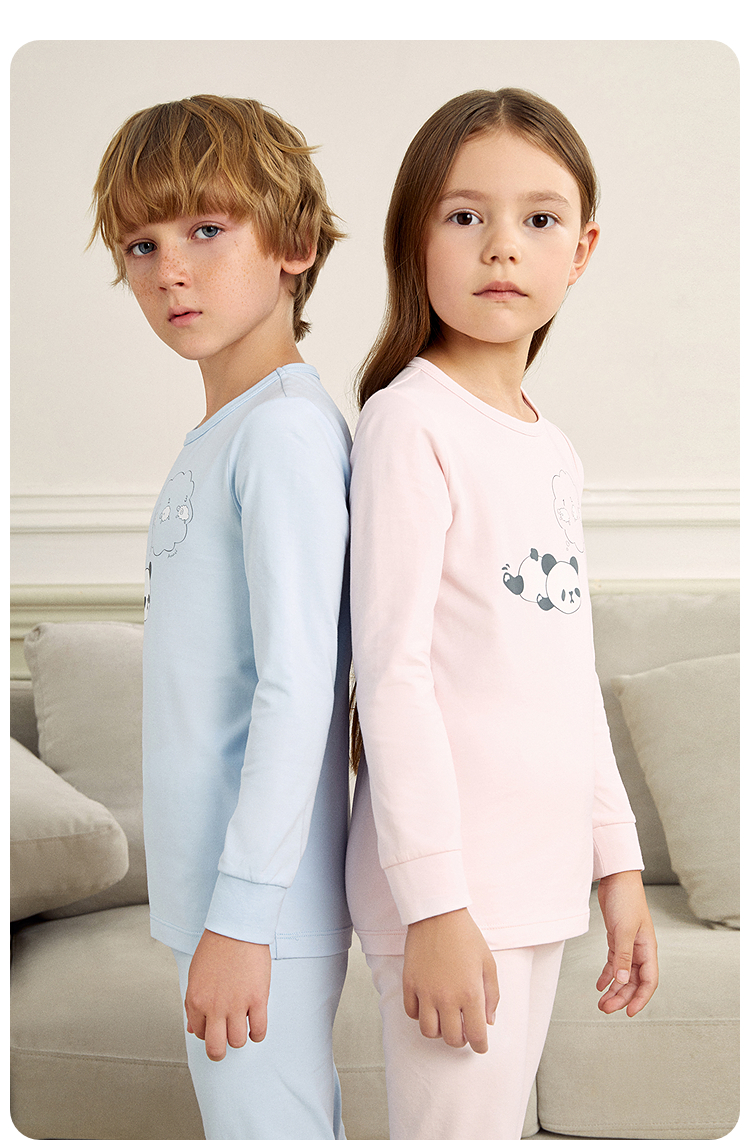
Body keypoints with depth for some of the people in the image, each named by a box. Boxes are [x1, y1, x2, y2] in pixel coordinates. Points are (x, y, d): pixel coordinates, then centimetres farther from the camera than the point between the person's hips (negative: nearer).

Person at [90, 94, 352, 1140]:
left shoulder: (286, 428, -17)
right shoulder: (217, 437, 12)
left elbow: (298, 688, -21)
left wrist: (241, 915, -20)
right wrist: (219, 902, 17)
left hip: (261, 904, -9)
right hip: (217, 890, 9)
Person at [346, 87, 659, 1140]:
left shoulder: (553, 451, 13)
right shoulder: (410, 420, -10)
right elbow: (391, 668, -15)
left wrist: (618, 859, 14)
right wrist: (433, 899, -18)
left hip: (540, 874, 7)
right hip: (452, 885, -7)